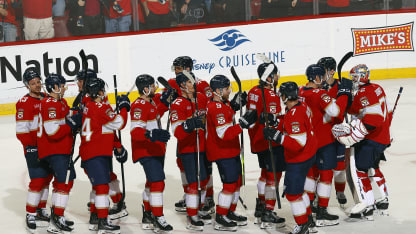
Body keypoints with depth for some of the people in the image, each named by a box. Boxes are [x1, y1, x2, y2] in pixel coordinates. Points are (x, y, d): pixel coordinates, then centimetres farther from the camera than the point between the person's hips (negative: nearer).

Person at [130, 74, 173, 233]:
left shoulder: (153, 101, 10)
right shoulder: (139, 106, -20)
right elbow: (135, 131, -29)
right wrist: (151, 134, -44)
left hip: (156, 149, 10)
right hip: (145, 151, -10)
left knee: (152, 182, 17)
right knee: (157, 182, -15)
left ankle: (147, 216, 29)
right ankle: (158, 219, -11)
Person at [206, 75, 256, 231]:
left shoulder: (224, 104, 9)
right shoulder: (216, 108, -24)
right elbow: (224, 134, -31)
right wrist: (243, 124, -34)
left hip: (231, 150, 10)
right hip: (222, 152, -10)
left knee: (237, 181, 17)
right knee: (230, 184, -8)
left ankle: (230, 213, 30)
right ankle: (220, 220, 0)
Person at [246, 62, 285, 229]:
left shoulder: (254, 91, 8)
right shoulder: (271, 96, -20)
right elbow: (271, 121, -28)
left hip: (257, 140, 10)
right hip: (270, 141, -10)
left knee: (266, 172, 21)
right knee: (273, 175, -4)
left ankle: (260, 210, 30)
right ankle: (268, 216, -3)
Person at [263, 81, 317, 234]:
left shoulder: (294, 115, -28)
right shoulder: (302, 106, 3)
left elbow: (298, 143, -32)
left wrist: (278, 137, -34)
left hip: (298, 161, -10)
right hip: (308, 155, 10)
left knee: (293, 192, 0)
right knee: (297, 188, 23)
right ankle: (308, 220, 35)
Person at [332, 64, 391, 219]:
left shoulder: (363, 94, -20)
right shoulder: (377, 88, 12)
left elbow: (371, 120, -29)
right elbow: (387, 113, 20)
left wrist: (351, 135, -30)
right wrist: (386, 133, 29)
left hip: (369, 141, -11)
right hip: (383, 138, 11)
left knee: (362, 170, -8)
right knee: (374, 169, 24)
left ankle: (367, 206, -7)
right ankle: (384, 201, 33)